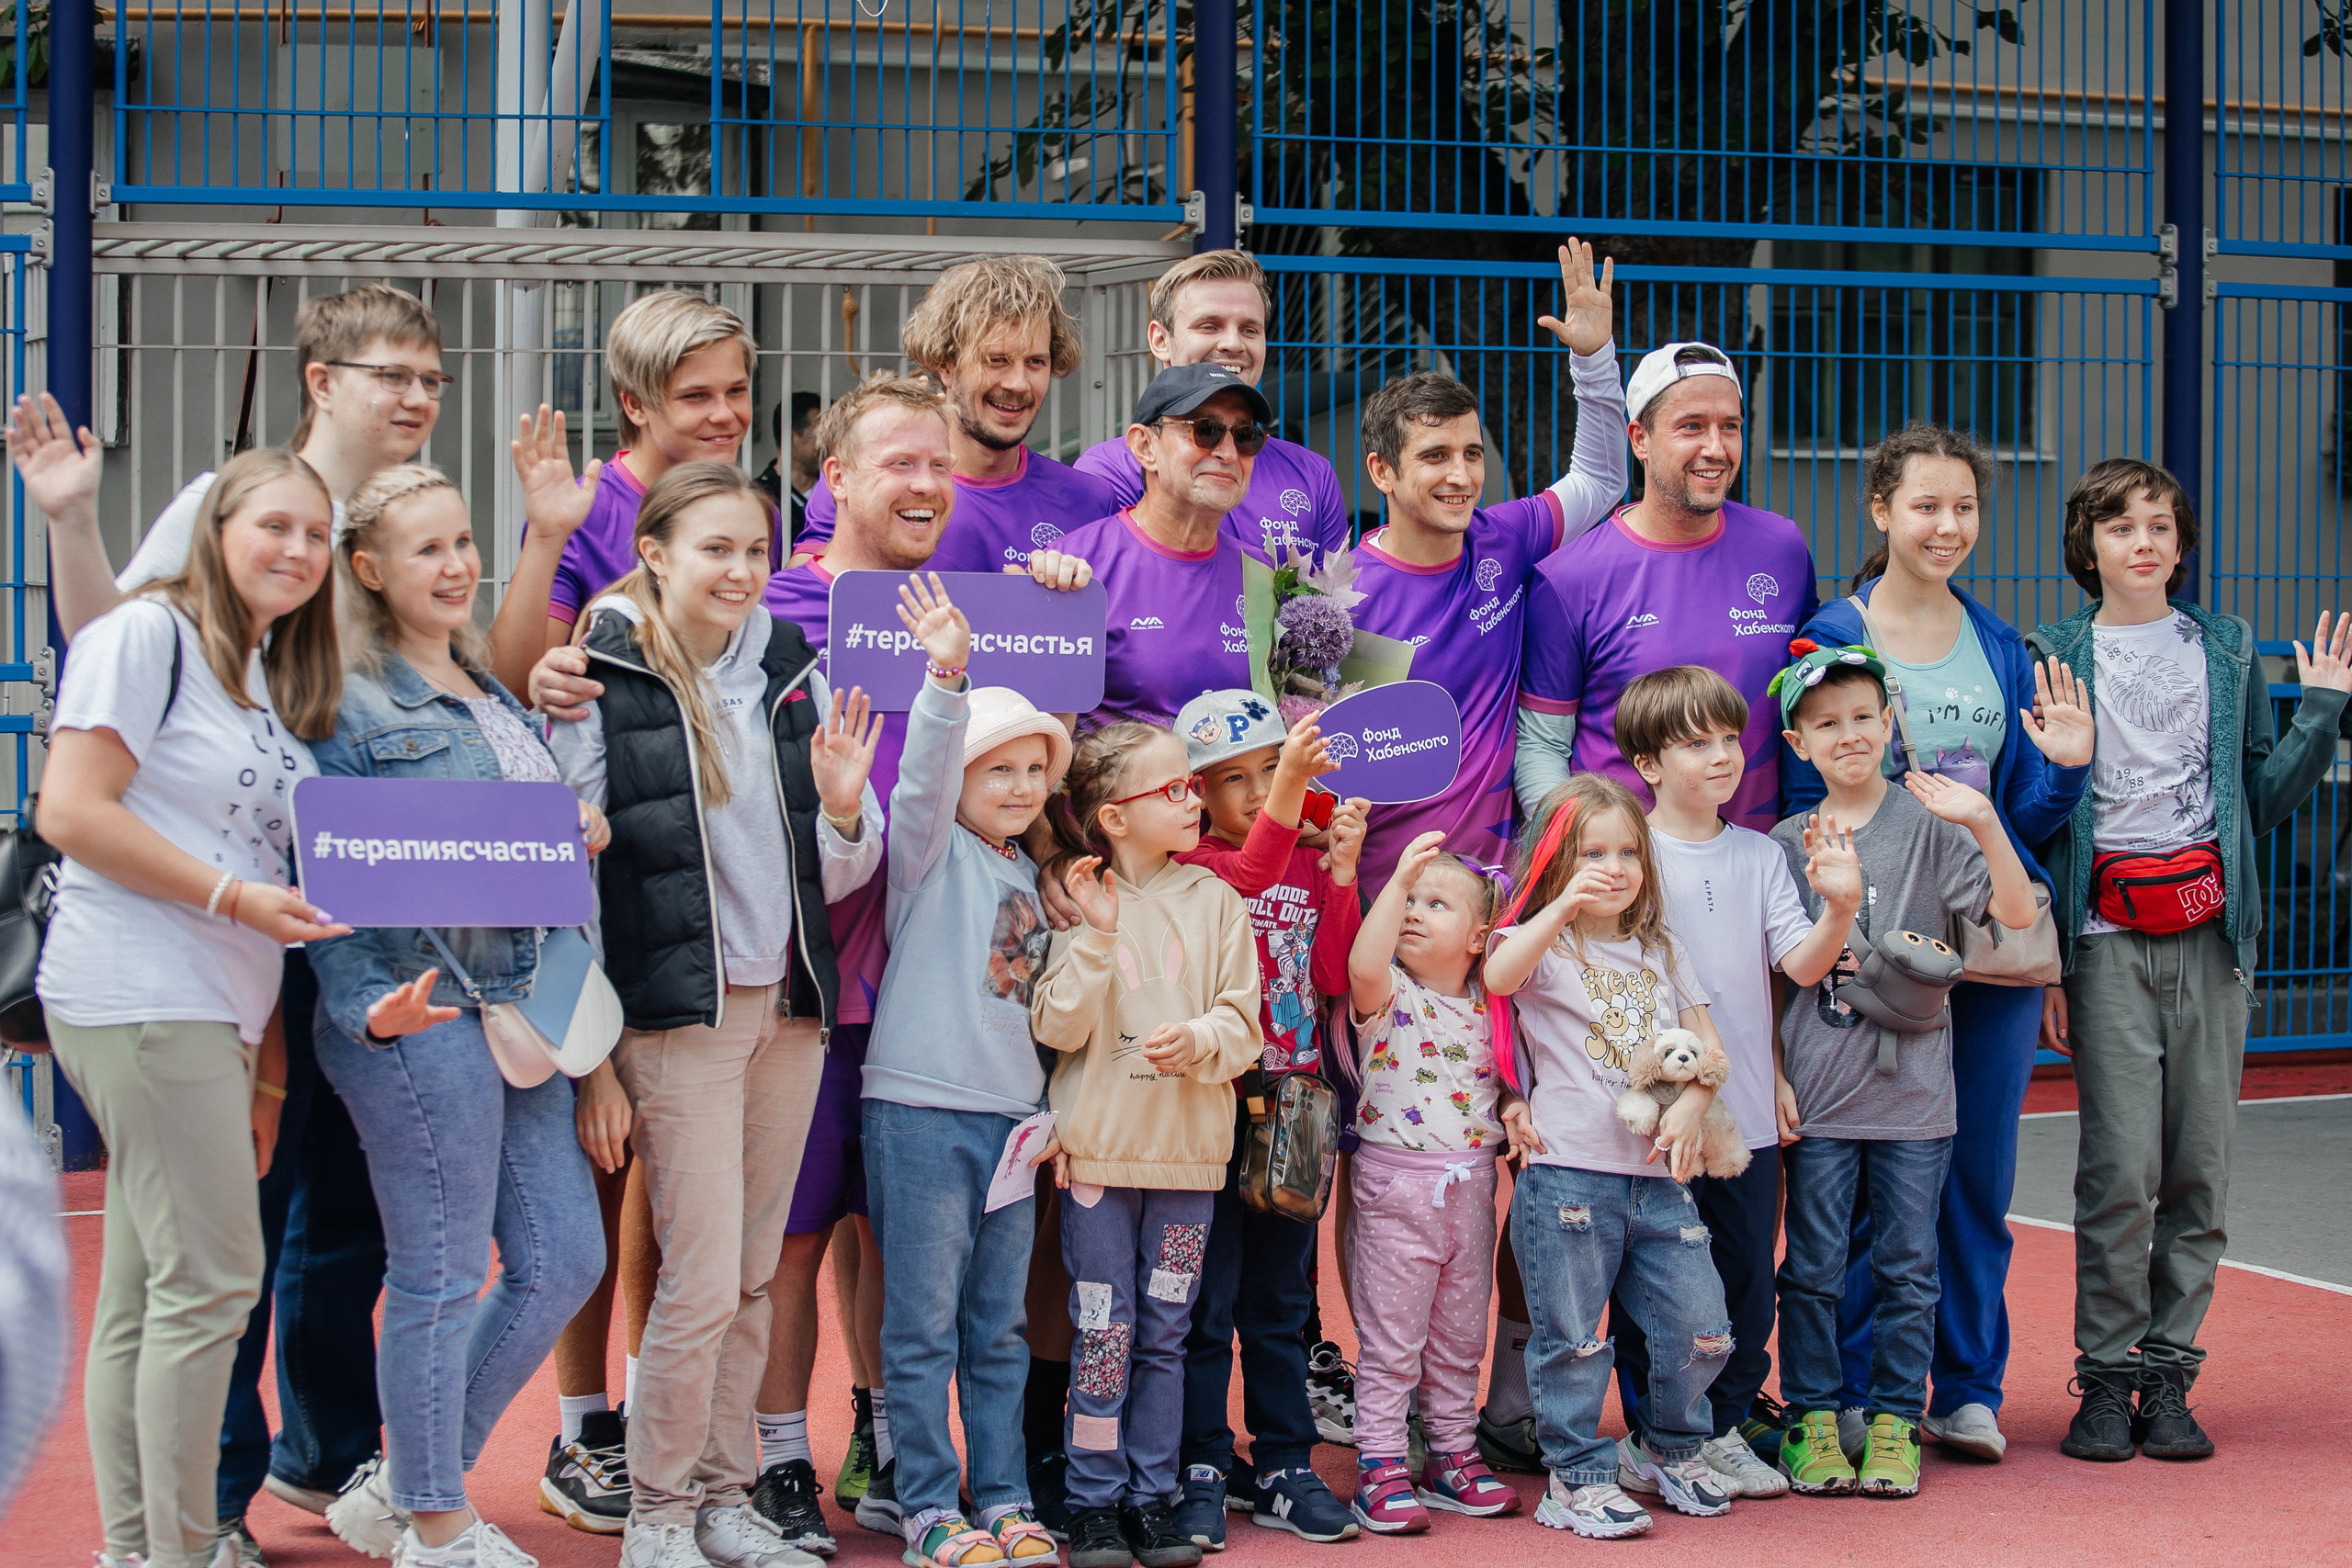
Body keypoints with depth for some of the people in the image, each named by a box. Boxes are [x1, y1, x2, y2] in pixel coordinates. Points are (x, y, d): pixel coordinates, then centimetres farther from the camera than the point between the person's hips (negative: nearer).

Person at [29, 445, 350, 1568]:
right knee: (211, 1281, -9)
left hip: (217, 1009, 9)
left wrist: (268, 1054, 16)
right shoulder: (147, 635, -5)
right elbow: (72, 813, -13)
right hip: (142, 1000, -9)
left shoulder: (272, 677, 20)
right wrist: (236, 897, -14)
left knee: (144, 1297, 10)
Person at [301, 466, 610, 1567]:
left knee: (564, 1261, 9)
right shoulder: (348, 702, -6)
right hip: (418, 1015, -8)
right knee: (441, 1276, -1)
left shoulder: (492, 691, 18)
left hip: (520, 1006, 9)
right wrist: (368, 1007, -23)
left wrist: (585, 833, 5)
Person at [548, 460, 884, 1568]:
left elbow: (843, 874, 14)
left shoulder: (794, 674, 9)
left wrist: (843, 809, -8)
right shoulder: (599, 681, -7)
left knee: (755, 1276, 10)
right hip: (679, 1009, -5)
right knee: (703, 1279, -6)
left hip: (788, 1005, 5)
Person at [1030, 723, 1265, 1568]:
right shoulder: (1079, 898, -1)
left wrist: (1199, 1041, -19)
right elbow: (1057, 1025, -9)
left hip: (1189, 1148, 2)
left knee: (1165, 1335, 7)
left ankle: (1153, 1498, 15)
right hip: (1100, 1145, -2)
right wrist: (1097, 935, -19)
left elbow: (1243, 1025, 2)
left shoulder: (1215, 902, 4)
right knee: (1103, 1333, 0)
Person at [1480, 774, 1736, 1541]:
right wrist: (1563, 907, -35)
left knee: (1703, 1329, 4)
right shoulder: (1547, 944, 1)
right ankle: (1578, 1474, 13)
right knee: (1573, 1339, 0)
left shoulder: (1661, 951, 17)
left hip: (1659, 1176, 5)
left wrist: (1691, 1104, -5)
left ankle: (1672, 1447, 26)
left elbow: (1707, 1048, 15)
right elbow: (1497, 975, -23)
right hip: (1568, 1173, -5)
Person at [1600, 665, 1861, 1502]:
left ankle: (1725, 1428, 22)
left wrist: (1839, 910, -17)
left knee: (1747, 1274, 9)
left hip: (1745, 1110, 4)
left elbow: (1802, 965, 1)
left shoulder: (1762, 856, 8)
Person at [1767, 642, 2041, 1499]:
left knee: (1907, 1264, 4)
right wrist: (1773, 1075, -2)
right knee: (1813, 1266, 4)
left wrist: (1984, 824, -24)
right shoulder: (1787, 843, 5)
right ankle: (1812, 1417, 15)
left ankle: (1894, 1421, 14)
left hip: (1913, 1093, -1)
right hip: (1815, 1094, 1)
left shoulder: (1931, 829, 0)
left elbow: (2018, 914, -11)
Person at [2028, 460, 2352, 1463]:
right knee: (2121, 1165, -10)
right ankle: (2106, 1376, 1)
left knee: (2200, 1165, 1)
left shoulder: (2227, 649, 12)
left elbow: (2265, 800, 15)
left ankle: (2168, 1374, 10)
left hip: (2209, 934, 3)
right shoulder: (2055, 658, 5)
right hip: (2107, 938, -2)